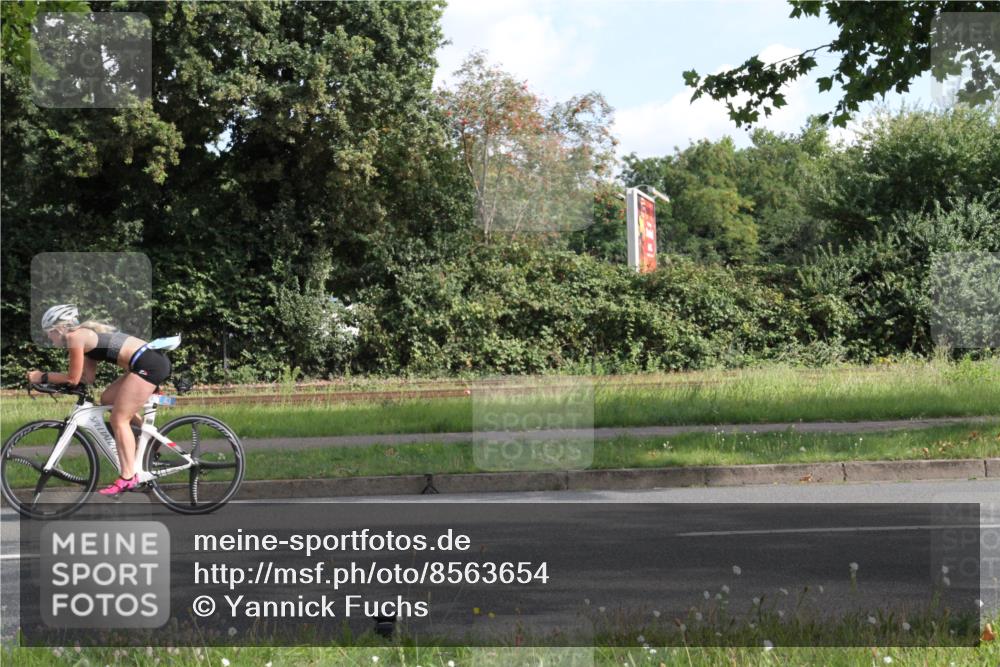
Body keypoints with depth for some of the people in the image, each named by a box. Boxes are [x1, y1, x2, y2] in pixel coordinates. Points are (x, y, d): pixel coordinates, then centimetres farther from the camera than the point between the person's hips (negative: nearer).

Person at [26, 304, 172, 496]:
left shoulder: (75, 337, -5)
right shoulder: (86, 334, 21)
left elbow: (73, 379, -5)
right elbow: (89, 378, 18)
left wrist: (41, 377, 5)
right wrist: (47, 374, 16)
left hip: (148, 364, -10)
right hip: (154, 360, 10)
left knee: (119, 419, -5)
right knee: (107, 399, 21)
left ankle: (128, 478, -8)